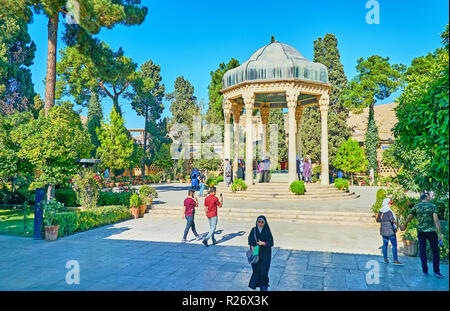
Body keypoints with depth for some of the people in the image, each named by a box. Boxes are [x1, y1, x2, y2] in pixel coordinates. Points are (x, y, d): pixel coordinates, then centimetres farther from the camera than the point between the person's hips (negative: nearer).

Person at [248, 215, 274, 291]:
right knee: (256, 270, 5)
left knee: (263, 271, -6)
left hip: (265, 254, -2)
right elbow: (250, 240, 6)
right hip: (256, 254, 2)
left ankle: (264, 288, 4)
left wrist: (263, 243, -23)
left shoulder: (267, 231, -9)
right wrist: (252, 246, -13)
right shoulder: (253, 230, -1)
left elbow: (271, 243, -7)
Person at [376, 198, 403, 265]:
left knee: (385, 244, 13)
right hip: (390, 230, -7)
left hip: (383, 230, 7)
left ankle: (385, 259, 18)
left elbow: (378, 220, 12)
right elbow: (392, 220, -25)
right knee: (394, 245, -2)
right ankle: (395, 260, -3)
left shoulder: (381, 211, 6)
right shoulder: (389, 211, -15)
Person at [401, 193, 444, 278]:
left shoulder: (416, 207, 3)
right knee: (435, 251, 9)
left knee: (422, 251, 10)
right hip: (431, 231, -2)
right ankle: (436, 271, 9)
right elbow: (436, 220, -12)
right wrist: (440, 233, -12)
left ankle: (425, 271, 13)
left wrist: (404, 225, 27)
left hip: (421, 231, 2)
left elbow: (409, 217, 10)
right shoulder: (432, 206, -3)